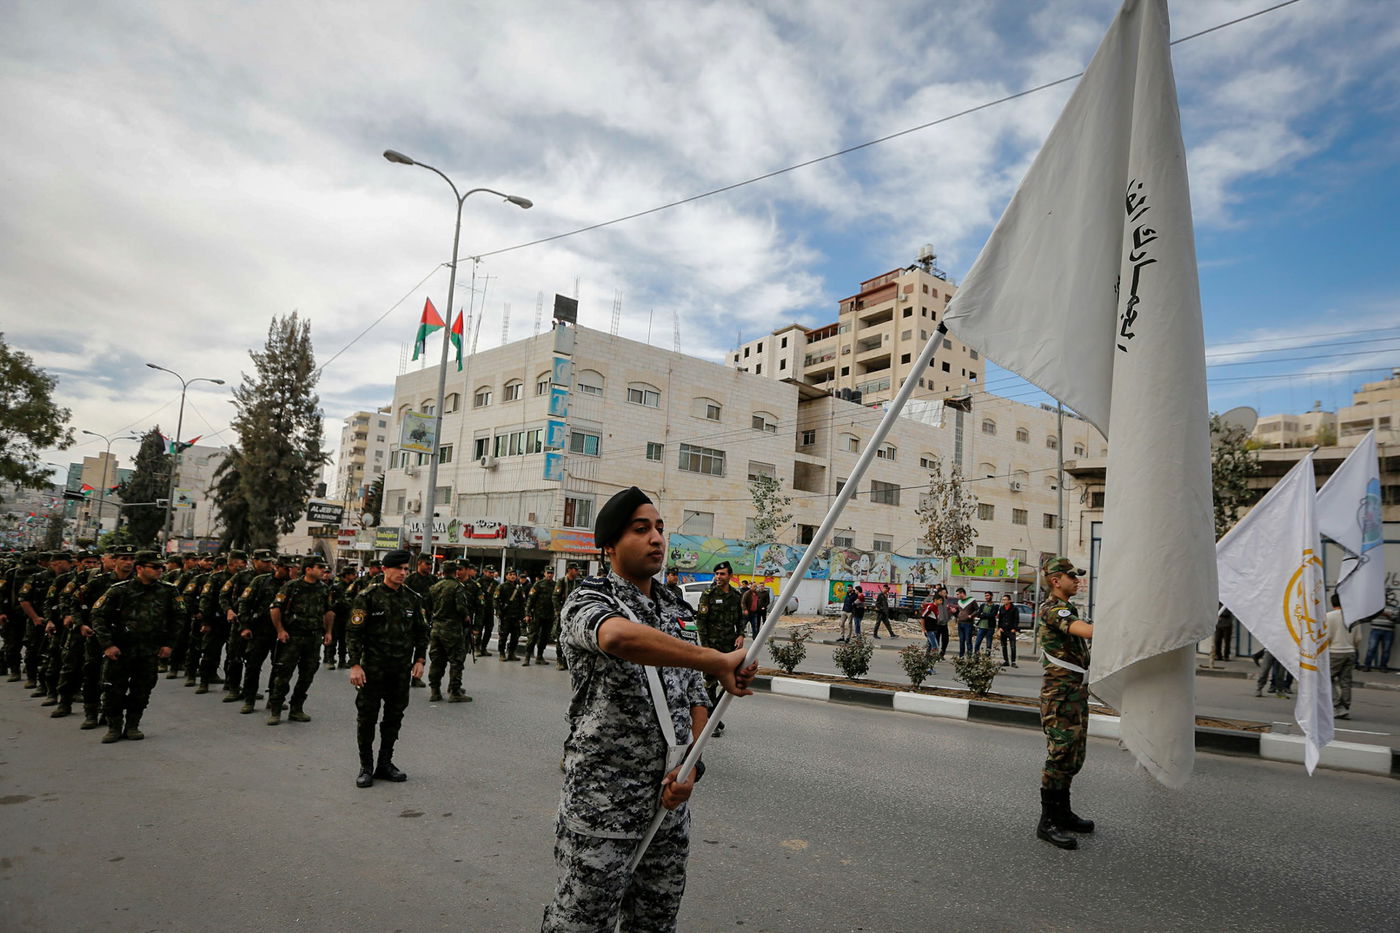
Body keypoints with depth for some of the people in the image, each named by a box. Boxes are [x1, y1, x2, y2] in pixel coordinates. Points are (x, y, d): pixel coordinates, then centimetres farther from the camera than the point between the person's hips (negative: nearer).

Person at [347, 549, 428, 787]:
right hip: (372, 668, -4)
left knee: (395, 716, 10)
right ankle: (366, 768, 16)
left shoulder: (413, 598, 6)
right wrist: (355, 665, -15)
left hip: (402, 669, 4)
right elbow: (354, 632, -9)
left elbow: (422, 632, 12)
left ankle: (385, 763, 24)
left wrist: (420, 660, 3)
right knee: (367, 717, 3)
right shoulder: (368, 596, -7)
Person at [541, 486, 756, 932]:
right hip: (602, 803, -6)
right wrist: (718, 661, -36)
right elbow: (619, 636, -38)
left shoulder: (675, 611, 9)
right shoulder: (588, 601, -12)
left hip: (670, 798, 6)